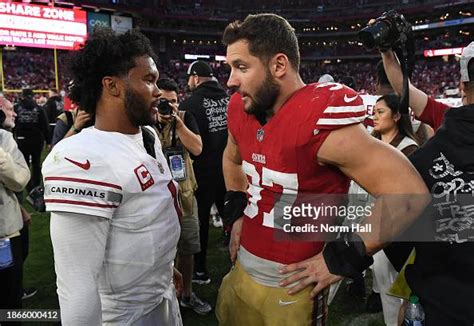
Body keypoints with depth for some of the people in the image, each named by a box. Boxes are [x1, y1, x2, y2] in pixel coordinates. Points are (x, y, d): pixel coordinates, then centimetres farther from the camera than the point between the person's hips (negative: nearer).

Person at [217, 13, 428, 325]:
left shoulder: (322, 123, -24)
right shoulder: (241, 110, -1)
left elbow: (409, 194, -24)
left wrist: (342, 259, -19)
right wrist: (236, 213, 10)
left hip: (290, 288, -7)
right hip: (241, 271, 7)